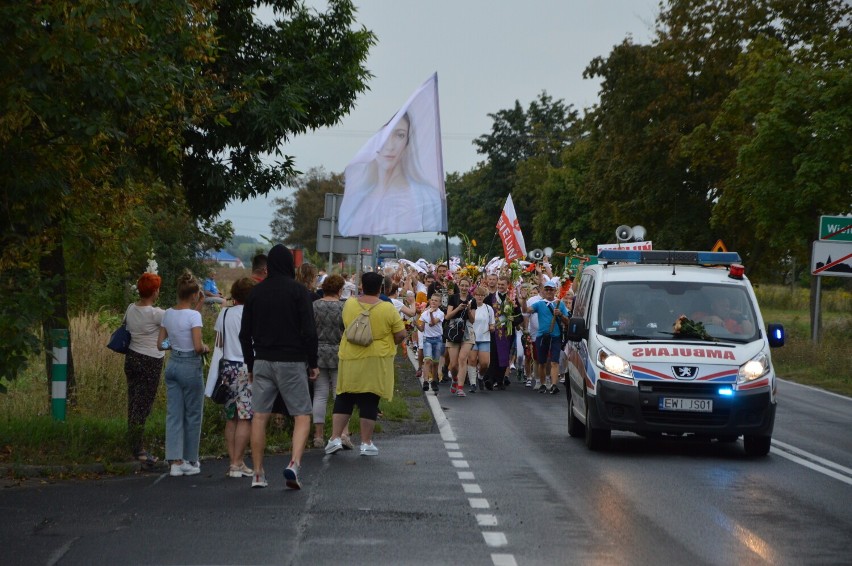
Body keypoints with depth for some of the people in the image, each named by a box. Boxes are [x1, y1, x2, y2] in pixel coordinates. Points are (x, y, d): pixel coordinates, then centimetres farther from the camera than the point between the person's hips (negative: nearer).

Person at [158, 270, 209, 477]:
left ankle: (176, 462, 1)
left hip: (172, 364, 6)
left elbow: (160, 344, 9)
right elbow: (198, 347, -22)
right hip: (190, 366, -6)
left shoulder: (168, 314, 5)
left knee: (173, 414, 5)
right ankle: (190, 461, 15)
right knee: (193, 414, 8)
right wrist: (205, 348, -2)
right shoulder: (194, 315, -15)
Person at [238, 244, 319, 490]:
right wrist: (313, 364, 0)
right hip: (291, 361, -3)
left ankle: (258, 474, 8)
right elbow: (309, 331, -10)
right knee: (302, 416, 2)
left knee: (259, 417, 7)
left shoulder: (256, 292, 7)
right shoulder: (298, 290, -5)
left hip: (262, 361, 3)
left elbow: (245, 334, 9)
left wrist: (250, 365, 17)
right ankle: (294, 463, -18)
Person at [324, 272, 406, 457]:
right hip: (377, 361, -2)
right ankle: (366, 443, 7)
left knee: (344, 399, 12)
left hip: (350, 358, 2)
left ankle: (335, 438, 8)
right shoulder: (388, 308, -9)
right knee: (370, 402, 4)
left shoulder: (349, 304, -2)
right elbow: (401, 334, -5)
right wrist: (388, 344, 13)